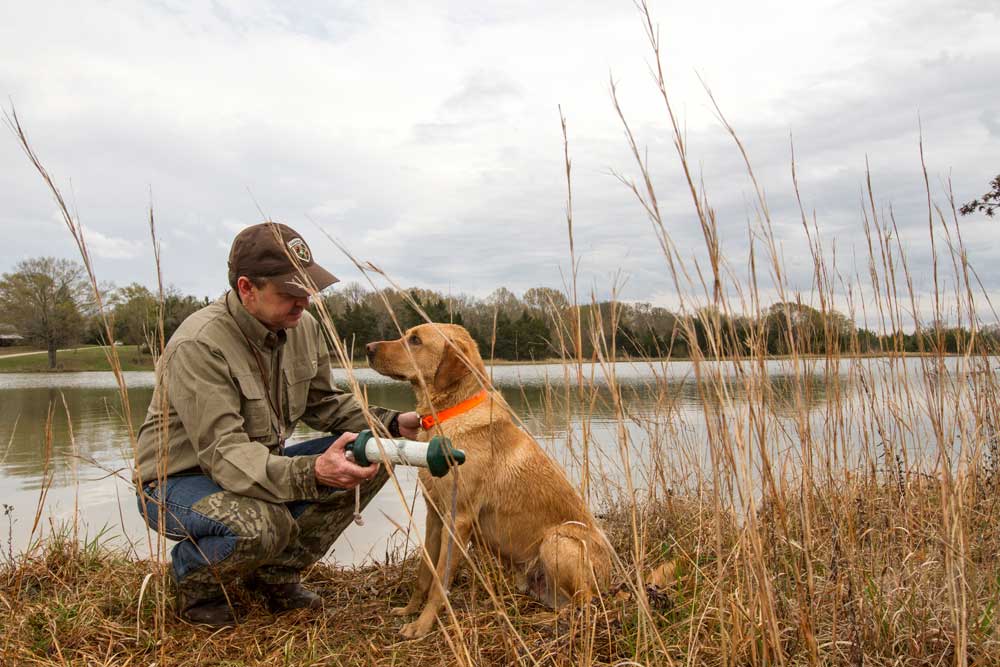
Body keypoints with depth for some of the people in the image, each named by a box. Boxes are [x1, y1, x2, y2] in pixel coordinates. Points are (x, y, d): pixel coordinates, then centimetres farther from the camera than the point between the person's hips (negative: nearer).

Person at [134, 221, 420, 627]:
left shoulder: (303, 327, -5)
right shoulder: (198, 346, -28)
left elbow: (322, 402, 6)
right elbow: (224, 454, -32)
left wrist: (392, 424, -10)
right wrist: (310, 472, -48)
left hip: (262, 467, 8)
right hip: (180, 480, -7)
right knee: (262, 525, -38)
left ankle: (276, 575, 4)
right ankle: (192, 577, 0)